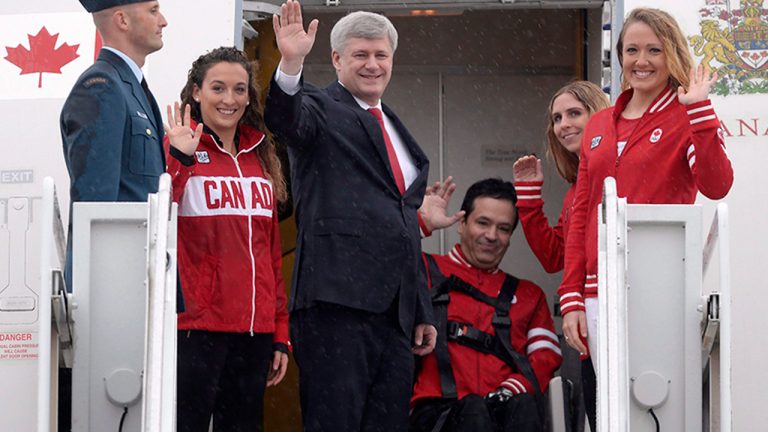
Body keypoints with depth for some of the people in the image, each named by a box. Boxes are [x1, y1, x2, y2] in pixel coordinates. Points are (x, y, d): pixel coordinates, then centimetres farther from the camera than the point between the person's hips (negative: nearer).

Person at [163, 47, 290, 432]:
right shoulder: (177, 148, -1)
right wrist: (178, 160, -24)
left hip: (254, 330, 6)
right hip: (197, 325, -6)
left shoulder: (261, 158, 16)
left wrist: (280, 335, 15)